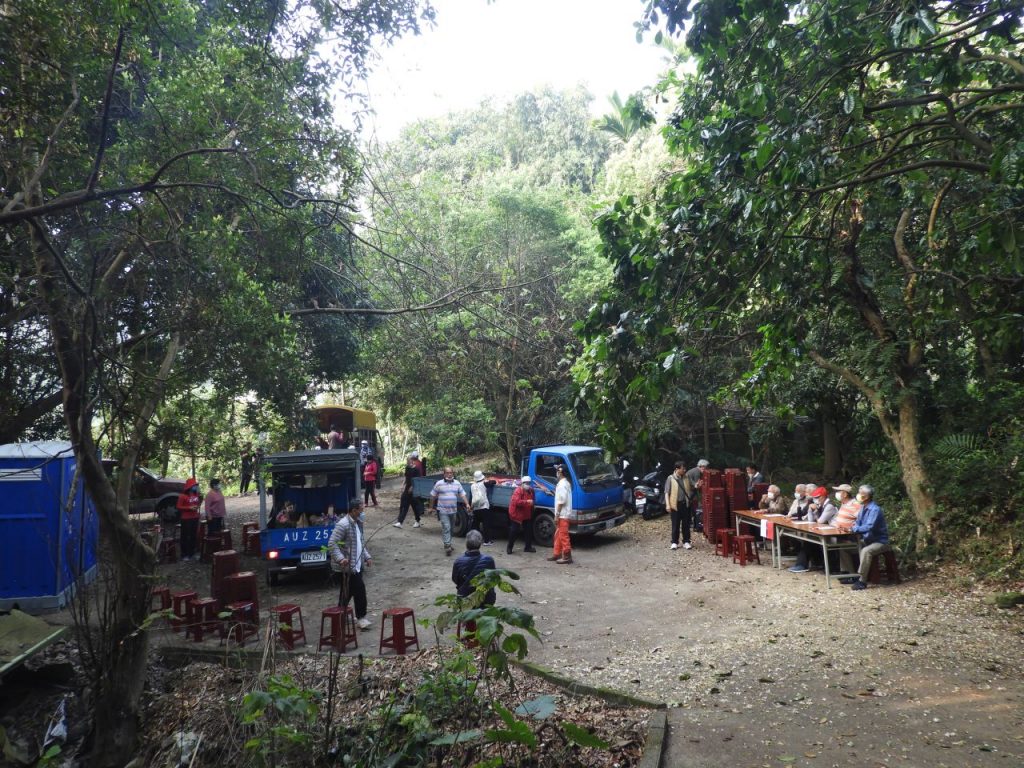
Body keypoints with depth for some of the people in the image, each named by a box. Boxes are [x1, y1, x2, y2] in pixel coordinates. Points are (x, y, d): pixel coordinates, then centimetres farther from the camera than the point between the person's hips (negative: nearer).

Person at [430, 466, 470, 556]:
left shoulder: (457, 483, 6)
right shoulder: (439, 484, -4)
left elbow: (462, 494, 3)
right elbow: (433, 496, 2)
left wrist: (467, 504, -10)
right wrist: (431, 507, 4)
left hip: (453, 510, 4)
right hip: (443, 510, -4)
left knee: (451, 528, 15)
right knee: (446, 528, -11)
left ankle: (447, 543, 30)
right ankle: (447, 546, -11)